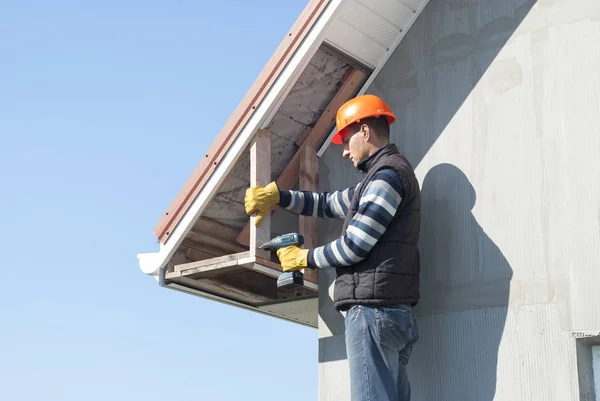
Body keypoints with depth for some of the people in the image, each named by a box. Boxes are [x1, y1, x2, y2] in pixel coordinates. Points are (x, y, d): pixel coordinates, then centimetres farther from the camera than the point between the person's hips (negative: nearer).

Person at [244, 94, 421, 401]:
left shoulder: (388, 173, -8)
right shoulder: (381, 177, 25)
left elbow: (354, 246, -14)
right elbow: (328, 204, 32)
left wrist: (304, 258, 1)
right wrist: (276, 195, 21)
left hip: (374, 309, -10)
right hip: (391, 312, 10)